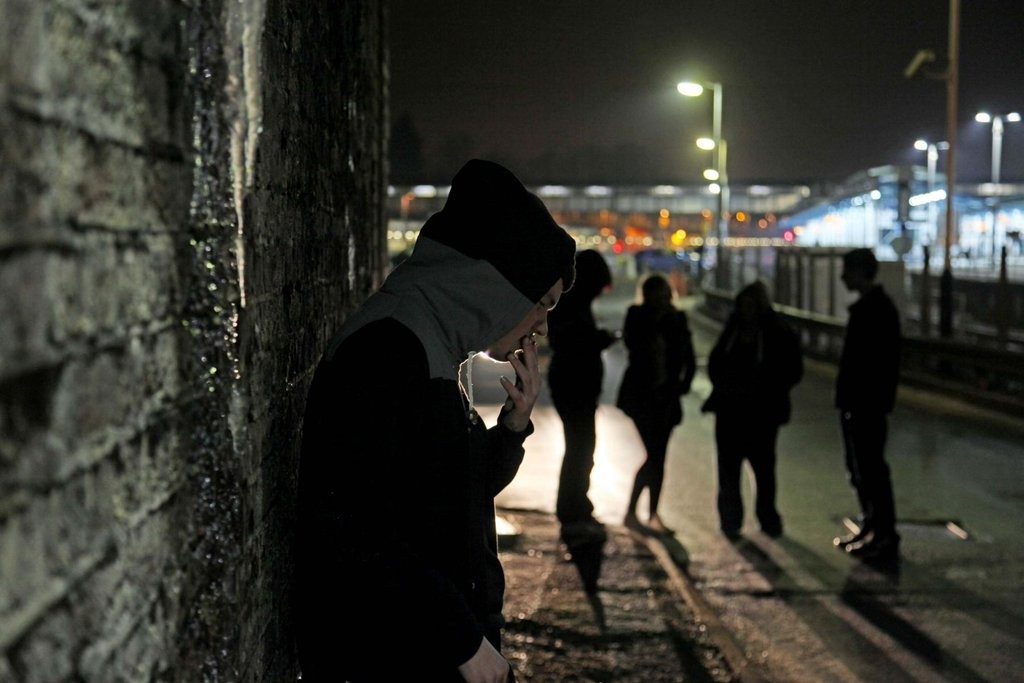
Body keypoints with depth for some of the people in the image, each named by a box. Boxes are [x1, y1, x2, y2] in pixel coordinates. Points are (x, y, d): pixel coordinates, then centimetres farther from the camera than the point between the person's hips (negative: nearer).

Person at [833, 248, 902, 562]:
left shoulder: (877, 309, -17)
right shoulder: (868, 306, 15)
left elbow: (880, 362, -23)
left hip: (867, 406, -11)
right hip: (857, 405, 11)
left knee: (871, 469, -5)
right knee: (860, 468, 16)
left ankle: (886, 537, 0)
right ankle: (871, 529, 25)